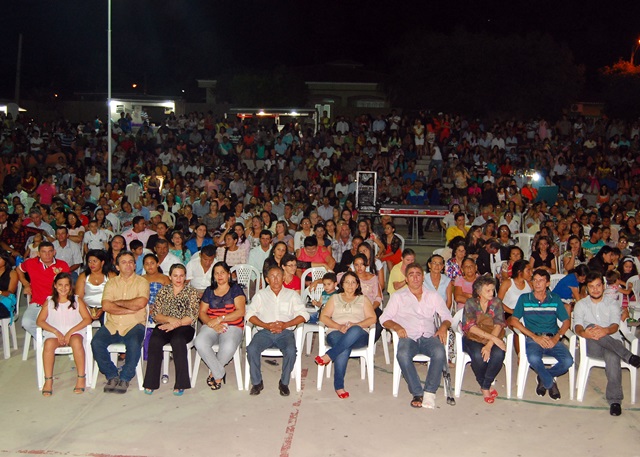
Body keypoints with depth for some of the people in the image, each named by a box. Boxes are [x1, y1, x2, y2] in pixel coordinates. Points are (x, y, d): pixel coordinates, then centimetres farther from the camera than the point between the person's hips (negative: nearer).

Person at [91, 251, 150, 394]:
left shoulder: (141, 282, 6)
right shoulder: (111, 283, 13)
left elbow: (141, 303, -13)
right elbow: (105, 306, -3)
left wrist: (118, 302, -3)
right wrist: (130, 310, -10)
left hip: (134, 325, -3)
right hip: (112, 325, 3)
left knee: (134, 344, -32)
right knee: (96, 343, -23)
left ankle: (125, 378, -10)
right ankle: (112, 376, -4)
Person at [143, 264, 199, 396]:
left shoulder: (191, 292, 8)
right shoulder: (163, 291, 16)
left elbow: (192, 317, -2)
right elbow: (155, 314, 8)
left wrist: (174, 324, -15)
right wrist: (170, 319, -11)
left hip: (184, 327, -2)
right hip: (164, 326, 2)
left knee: (178, 340, -36)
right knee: (154, 341, -31)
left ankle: (180, 384, -32)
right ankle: (151, 382, -23)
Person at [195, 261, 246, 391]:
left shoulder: (236, 289, 9)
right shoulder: (209, 291, 20)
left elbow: (240, 312, -4)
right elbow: (202, 312, 11)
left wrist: (220, 319, -12)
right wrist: (212, 323, -10)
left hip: (232, 326, -3)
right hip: (210, 326, 3)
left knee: (228, 347, -36)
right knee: (200, 343, -31)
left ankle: (213, 373, -7)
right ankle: (220, 374, -14)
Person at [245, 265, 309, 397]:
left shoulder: (292, 294, 16)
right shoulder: (260, 294, 17)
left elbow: (304, 314, 5)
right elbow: (250, 314, 5)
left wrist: (286, 324, -11)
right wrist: (266, 325, -11)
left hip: (285, 332, -1)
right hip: (264, 332, 1)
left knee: (291, 351, -31)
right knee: (251, 349, -28)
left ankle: (284, 383, -10)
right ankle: (257, 382, -8)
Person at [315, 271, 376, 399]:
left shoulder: (363, 299, 23)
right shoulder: (335, 298, 25)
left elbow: (372, 318, 9)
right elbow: (323, 317, 12)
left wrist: (356, 325, -10)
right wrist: (339, 326, -8)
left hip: (359, 335, 0)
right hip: (336, 333, 0)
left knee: (355, 330, -40)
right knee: (344, 348, -38)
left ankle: (329, 356, -39)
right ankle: (338, 386, -38)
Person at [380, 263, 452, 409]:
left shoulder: (433, 296, 22)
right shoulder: (398, 296, 17)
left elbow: (447, 316, 18)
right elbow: (384, 318, 9)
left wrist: (443, 326, -5)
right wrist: (396, 326, -12)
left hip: (429, 337, 1)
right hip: (408, 337, -1)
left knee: (439, 352, -34)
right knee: (403, 354, -36)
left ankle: (430, 392, -27)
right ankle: (417, 393, -24)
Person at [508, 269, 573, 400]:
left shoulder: (555, 299, 14)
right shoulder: (524, 299, 9)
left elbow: (566, 321, 11)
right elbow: (513, 321, -1)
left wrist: (556, 338, -8)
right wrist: (535, 337, -10)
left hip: (553, 339, 2)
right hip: (533, 338, -2)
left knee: (568, 361, -26)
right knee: (534, 358, -35)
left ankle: (543, 378, 5)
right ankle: (550, 383, -2)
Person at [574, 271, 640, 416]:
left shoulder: (612, 304, 15)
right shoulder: (581, 304, 15)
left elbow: (615, 326, -3)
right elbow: (577, 326, -2)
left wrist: (606, 331, -30)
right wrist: (583, 333, -29)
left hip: (612, 342, 0)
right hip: (591, 345, 0)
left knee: (612, 357, -37)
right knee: (591, 327, -34)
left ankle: (615, 400, -35)